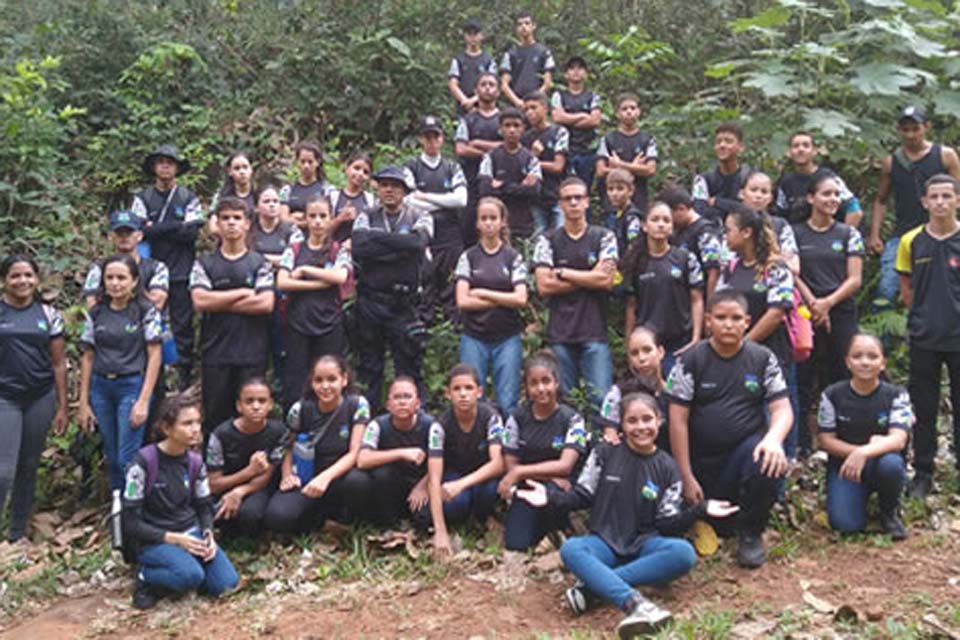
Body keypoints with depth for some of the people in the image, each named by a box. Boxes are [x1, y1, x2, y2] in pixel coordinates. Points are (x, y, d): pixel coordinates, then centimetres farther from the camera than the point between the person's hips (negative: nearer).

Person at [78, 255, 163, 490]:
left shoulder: (146, 311, -4)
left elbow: (154, 355, -6)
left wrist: (143, 401, -11)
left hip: (132, 386, -4)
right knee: (111, 457, 10)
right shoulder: (95, 314, 6)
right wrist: (83, 402, 6)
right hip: (101, 387, 4)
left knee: (128, 459, -7)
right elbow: (88, 358, 9)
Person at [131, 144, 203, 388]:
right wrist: (176, 226, -10)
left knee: (183, 326, 1)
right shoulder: (142, 198, 9)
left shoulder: (189, 198, 6)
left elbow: (192, 232, -7)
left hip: (181, 274, -1)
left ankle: (186, 377, 7)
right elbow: (139, 230, -5)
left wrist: (155, 228, -7)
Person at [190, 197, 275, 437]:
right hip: (215, 352, 1)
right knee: (214, 416, 4)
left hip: (251, 353, 0)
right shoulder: (204, 263, 9)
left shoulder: (259, 263, 7)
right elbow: (199, 300, -6)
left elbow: (266, 303, -7)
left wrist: (219, 303, -6)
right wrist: (242, 293, -7)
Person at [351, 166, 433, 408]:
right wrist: (399, 248, -14)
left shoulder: (419, 218, 4)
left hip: (404, 305, -2)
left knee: (409, 368, 1)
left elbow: (417, 243, -18)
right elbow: (359, 248, -12)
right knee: (369, 368, 11)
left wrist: (377, 237, -11)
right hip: (369, 303, 2)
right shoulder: (366, 218, 8)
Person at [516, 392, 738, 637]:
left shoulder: (667, 468, 3)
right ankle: (634, 602, -51)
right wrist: (550, 497, -12)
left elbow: (667, 524, 1)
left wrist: (700, 510, -12)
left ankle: (591, 585, -32)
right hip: (604, 542, -1)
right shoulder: (605, 452, 2)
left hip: (644, 544, 1)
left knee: (684, 553, -32)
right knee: (570, 549, -34)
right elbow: (582, 497, 5)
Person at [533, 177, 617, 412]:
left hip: (595, 333, -1)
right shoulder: (548, 241, 8)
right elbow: (544, 285, -3)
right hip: (560, 333, 1)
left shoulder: (604, 237, 7)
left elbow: (606, 280, -5)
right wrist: (590, 277, -4)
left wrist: (563, 273, -4)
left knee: (601, 398, -6)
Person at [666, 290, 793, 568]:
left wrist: (773, 439, -27)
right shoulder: (691, 361, -6)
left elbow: (782, 409, -3)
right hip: (703, 458, 0)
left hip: (748, 446, 0)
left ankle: (750, 534, -7)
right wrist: (687, 478, -9)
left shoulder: (762, 358, -1)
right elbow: (678, 420, -7)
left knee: (771, 464, -32)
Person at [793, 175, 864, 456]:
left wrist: (828, 303, -12)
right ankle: (801, 443, 7)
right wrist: (813, 304, -10)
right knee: (803, 379, 0)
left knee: (841, 379, 2)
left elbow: (854, 279, 1)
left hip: (841, 313, 1)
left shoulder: (849, 234, 7)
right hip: (805, 314, -1)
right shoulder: (795, 233, 5)